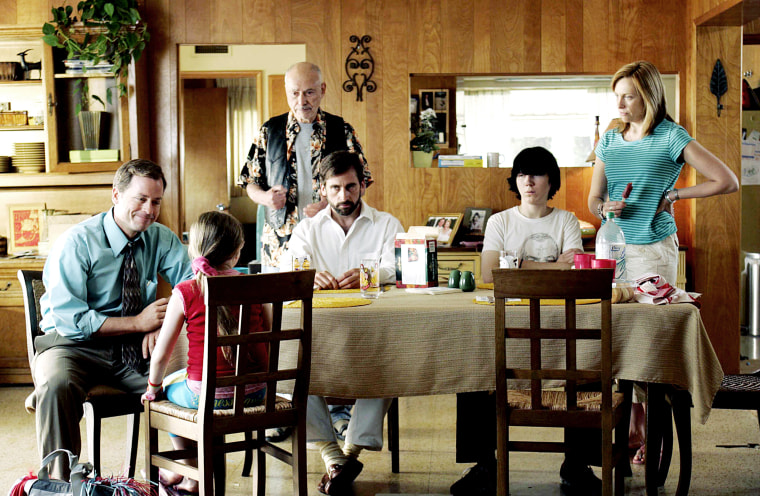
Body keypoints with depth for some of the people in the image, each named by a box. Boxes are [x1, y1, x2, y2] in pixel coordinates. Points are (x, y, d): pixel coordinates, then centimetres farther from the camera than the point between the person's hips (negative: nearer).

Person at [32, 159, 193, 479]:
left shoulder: (162, 239, 4)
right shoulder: (76, 243, -11)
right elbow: (69, 319, -17)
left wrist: (161, 324, -20)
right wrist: (138, 323, -21)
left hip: (137, 348, 4)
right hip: (76, 345, -3)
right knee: (56, 384, -36)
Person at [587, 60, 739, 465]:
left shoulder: (671, 138, -4)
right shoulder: (609, 140, 11)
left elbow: (727, 182, -7)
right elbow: (593, 199, 15)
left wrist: (672, 195, -5)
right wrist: (604, 208, -8)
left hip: (654, 249, -5)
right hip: (613, 247, 5)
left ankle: (650, 434, 4)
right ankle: (631, 429, 10)